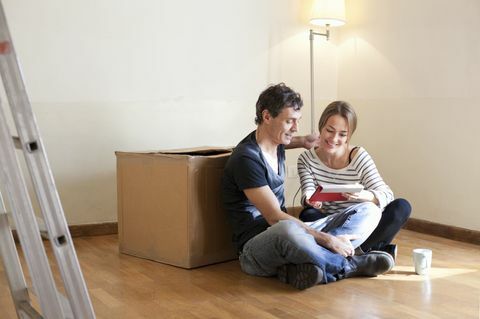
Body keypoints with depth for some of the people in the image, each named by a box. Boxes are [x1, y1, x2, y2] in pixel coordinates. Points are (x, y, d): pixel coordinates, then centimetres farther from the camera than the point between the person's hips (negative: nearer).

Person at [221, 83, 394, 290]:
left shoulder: (276, 145, 11)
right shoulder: (246, 159, -17)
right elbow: (275, 218, -22)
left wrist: (302, 142, 24)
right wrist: (328, 239, -24)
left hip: (285, 239, 9)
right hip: (256, 248, -9)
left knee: (368, 214, -3)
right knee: (288, 230, -46)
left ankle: (301, 267, -25)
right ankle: (348, 266, -19)